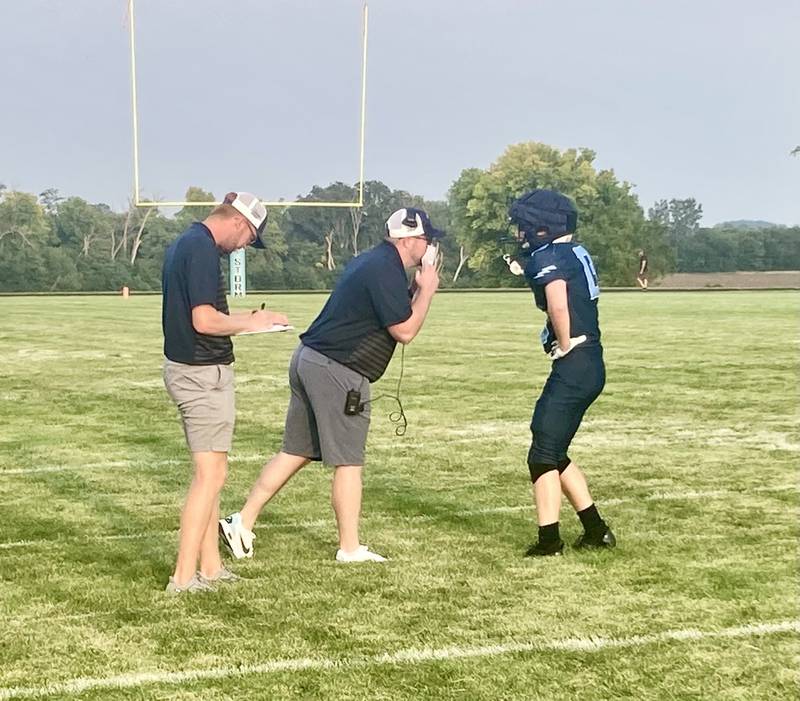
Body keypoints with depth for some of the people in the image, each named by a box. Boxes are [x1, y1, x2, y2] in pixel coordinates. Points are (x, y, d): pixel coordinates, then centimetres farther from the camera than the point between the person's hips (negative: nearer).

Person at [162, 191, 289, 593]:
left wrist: (244, 319, 17)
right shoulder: (203, 249, -18)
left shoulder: (184, 243, 15)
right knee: (211, 474, -6)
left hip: (185, 368, 11)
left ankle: (210, 566, 21)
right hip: (204, 374, -11)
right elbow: (205, 320, -25)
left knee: (209, 472, 16)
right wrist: (249, 323, -9)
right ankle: (184, 577, -3)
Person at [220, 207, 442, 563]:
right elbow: (404, 331, -14)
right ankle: (350, 549, 8)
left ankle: (242, 521, 15)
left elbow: (392, 310, 25)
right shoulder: (387, 271, -15)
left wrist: (416, 289, 14)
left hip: (308, 360, 10)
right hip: (337, 372, -10)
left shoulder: (369, 261, 17)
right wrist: (426, 291, -3)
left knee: (294, 453, 14)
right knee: (348, 462, 0)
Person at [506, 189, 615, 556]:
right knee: (555, 454, 18)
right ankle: (596, 530, 23)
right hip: (592, 365, 9)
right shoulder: (576, 252, 17)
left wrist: (565, 347, -14)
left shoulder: (548, 257, -12)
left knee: (543, 455, -3)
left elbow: (559, 307, -26)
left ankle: (549, 540, -1)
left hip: (573, 366, -9)